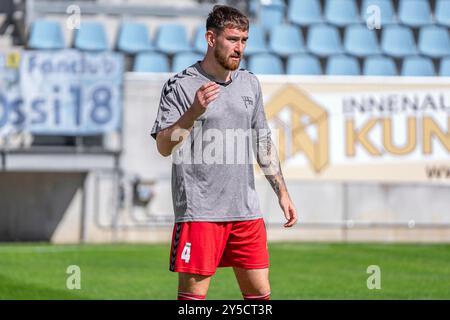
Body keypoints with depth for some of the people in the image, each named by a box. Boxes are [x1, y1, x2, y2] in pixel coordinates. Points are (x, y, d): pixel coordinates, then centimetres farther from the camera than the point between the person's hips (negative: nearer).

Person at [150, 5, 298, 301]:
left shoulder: (250, 84, 13)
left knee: (260, 293, 7)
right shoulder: (181, 85, -6)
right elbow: (164, 147, -13)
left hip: (246, 210, 6)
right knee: (193, 294, -5)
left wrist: (282, 192, 16)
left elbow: (264, 143, 20)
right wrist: (193, 112, -27)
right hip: (199, 211, -6)